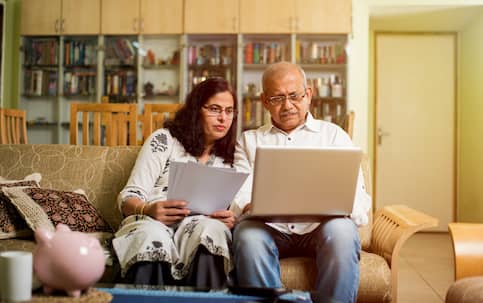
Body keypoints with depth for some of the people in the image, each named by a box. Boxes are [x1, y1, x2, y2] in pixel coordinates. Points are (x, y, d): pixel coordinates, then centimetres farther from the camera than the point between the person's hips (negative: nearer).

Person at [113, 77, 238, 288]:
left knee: (211, 228, -35)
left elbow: (229, 213, 16)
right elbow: (129, 198, 3)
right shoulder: (163, 140, 8)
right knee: (153, 235, -39)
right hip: (152, 223, -2)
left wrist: (230, 220, -9)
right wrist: (149, 210, -20)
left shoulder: (229, 157, 20)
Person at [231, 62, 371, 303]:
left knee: (341, 230, -33)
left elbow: (358, 200, 7)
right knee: (248, 233, -32)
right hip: (270, 228, 0)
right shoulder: (249, 140, 20)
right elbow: (236, 195, 6)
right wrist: (248, 207, -19)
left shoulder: (333, 134, 17)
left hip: (319, 228, 0)